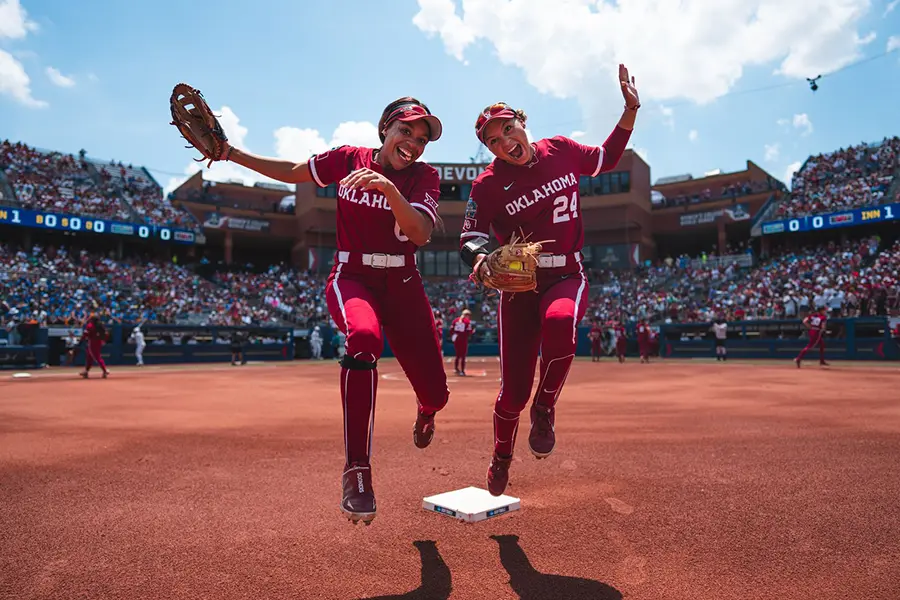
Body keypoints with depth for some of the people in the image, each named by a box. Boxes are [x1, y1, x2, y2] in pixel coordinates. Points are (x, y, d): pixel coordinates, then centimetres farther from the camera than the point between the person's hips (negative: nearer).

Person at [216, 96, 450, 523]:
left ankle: (425, 408, 40)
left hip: (402, 285, 1)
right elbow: (292, 172, 16)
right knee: (364, 336, -39)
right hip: (351, 278, -1)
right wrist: (232, 153, 11)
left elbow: (420, 234, -20)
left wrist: (388, 188, -34)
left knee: (435, 393, -4)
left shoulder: (424, 176, -2)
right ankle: (356, 470, -30)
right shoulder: (347, 159, 1)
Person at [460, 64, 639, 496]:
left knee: (559, 321, -38)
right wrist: (481, 256, -28)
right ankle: (501, 459, 30)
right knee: (514, 390, -3)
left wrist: (630, 110, 13)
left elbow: (607, 158, 22)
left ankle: (545, 408, -8)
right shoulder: (489, 184, -5)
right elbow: (470, 238, -5)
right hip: (518, 285, -1)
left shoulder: (561, 150, 4)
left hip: (567, 277, 1)